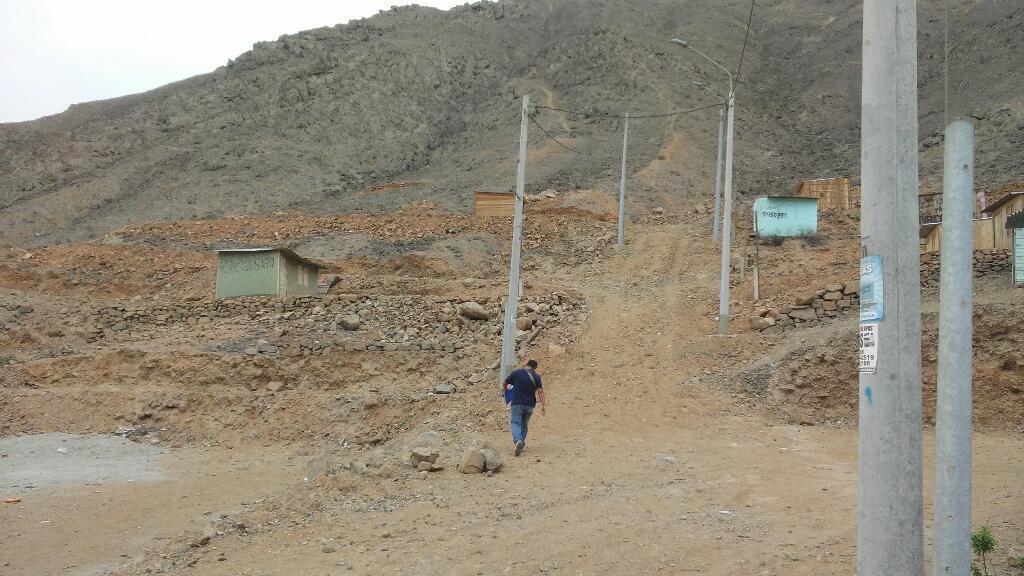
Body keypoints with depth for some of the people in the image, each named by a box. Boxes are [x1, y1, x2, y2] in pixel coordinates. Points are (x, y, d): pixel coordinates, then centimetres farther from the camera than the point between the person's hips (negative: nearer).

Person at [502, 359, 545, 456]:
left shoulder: (516, 373, 0)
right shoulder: (536, 376, 1)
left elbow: (505, 384, 10)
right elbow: (540, 391, -7)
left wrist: (504, 391, 31)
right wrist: (542, 405, -6)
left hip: (517, 403, -2)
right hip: (529, 405, 2)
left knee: (515, 423, -5)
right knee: (524, 424, 17)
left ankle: (518, 440, -29)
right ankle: (522, 443, 17)